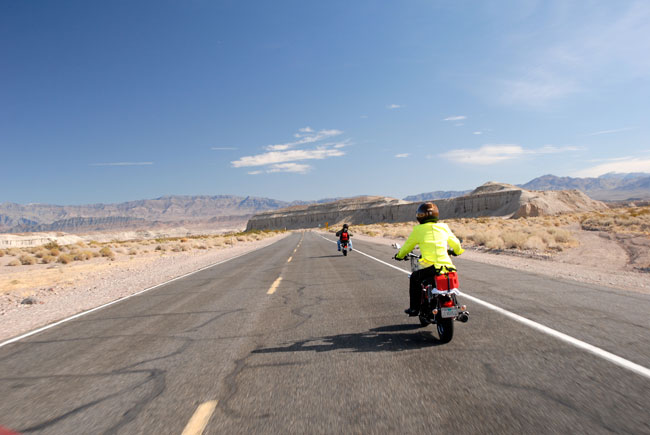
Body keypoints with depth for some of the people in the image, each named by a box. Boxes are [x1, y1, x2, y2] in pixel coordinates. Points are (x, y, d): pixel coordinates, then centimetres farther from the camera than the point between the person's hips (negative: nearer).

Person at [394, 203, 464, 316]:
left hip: (429, 267, -3)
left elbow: (408, 245, 14)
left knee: (414, 278, 24)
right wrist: (456, 251, 46)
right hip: (447, 266, 4)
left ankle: (414, 308, 23)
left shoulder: (418, 230, 1)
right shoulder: (444, 227, 10)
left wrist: (400, 255, 33)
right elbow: (455, 243, 22)